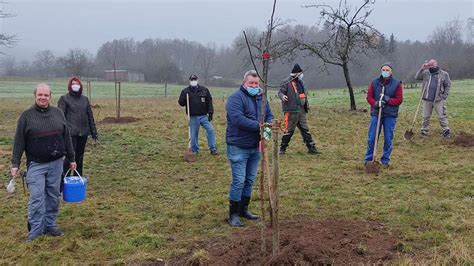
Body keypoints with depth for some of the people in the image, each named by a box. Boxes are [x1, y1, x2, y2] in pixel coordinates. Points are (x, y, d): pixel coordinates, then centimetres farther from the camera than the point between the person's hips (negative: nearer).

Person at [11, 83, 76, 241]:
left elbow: (66, 138, 11)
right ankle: (35, 232, 5)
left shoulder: (58, 113, 6)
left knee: (53, 197, 10)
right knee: (36, 199, -4)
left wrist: (71, 159, 12)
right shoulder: (27, 116, -2)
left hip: (56, 164, 3)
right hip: (36, 165, -3)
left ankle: (50, 225, 23)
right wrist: (15, 164, -7)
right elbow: (19, 142, -2)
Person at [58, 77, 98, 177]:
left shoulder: (85, 99, 15)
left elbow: (90, 117, 16)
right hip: (71, 133, -5)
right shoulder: (64, 98, 2)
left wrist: (94, 133, 14)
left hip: (83, 133, 5)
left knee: (79, 157, 11)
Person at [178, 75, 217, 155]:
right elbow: (181, 103, 1)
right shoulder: (185, 91, 4)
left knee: (210, 130, -9)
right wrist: (184, 97, -17)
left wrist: (210, 113, -2)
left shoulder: (204, 90, 5)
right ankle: (194, 151, 20)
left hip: (204, 116, 0)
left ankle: (213, 149, 1)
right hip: (193, 117, 0)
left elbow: (209, 102, 6)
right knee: (194, 134, 5)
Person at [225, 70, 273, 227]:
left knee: (250, 180, 15)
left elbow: (269, 116, 13)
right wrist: (258, 126, -28)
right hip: (238, 147, -7)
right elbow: (238, 119, -25)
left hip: (255, 147, 7)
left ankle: (244, 209, 29)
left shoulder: (261, 98, 12)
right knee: (238, 181, -5)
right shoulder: (236, 98, -12)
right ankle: (233, 214, 6)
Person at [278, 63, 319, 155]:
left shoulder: (300, 82, 18)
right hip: (291, 111, -8)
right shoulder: (286, 82, -8)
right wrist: (282, 96, -35)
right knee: (289, 130, -2)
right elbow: (280, 92, -13)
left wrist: (306, 106, 24)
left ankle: (312, 148, 14)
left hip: (301, 110, 8)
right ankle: (282, 148, 11)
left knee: (305, 130, 10)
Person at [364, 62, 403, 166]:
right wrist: (375, 103, -16)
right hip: (376, 113, 1)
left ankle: (385, 159, 16)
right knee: (372, 137, 1)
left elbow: (399, 99, -3)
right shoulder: (374, 82, 6)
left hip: (390, 115, -1)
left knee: (388, 138, 4)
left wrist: (387, 100, -18)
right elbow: (369, 96, 4)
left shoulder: (397, 84, 1)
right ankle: (368, 159, 12)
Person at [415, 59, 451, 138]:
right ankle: (424, 130, 19)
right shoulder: (426, 73, 5)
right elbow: (417, 77, -4)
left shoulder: (444, 74, 2)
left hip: (439, 100, -2)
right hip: (427, 99, 2)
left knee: (442, 116, 0)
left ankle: (446, 131, 7)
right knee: (426, 116, 10)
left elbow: (448, 85, 6)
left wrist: (445, 95, -3)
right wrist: (422, 69, -13)